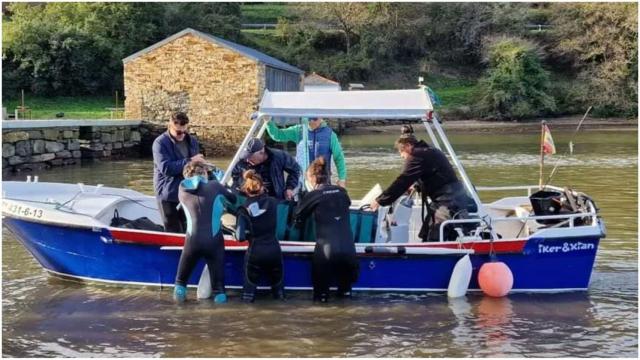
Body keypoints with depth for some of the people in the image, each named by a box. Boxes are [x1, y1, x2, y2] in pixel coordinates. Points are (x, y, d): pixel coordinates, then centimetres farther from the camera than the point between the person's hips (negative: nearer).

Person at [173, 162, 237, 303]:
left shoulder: (183, 188, 10)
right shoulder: (215, 186, 4)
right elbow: (233, 199, 14)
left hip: (192, 240, 2)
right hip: (214, 240, -2)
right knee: (218, 278, 11)